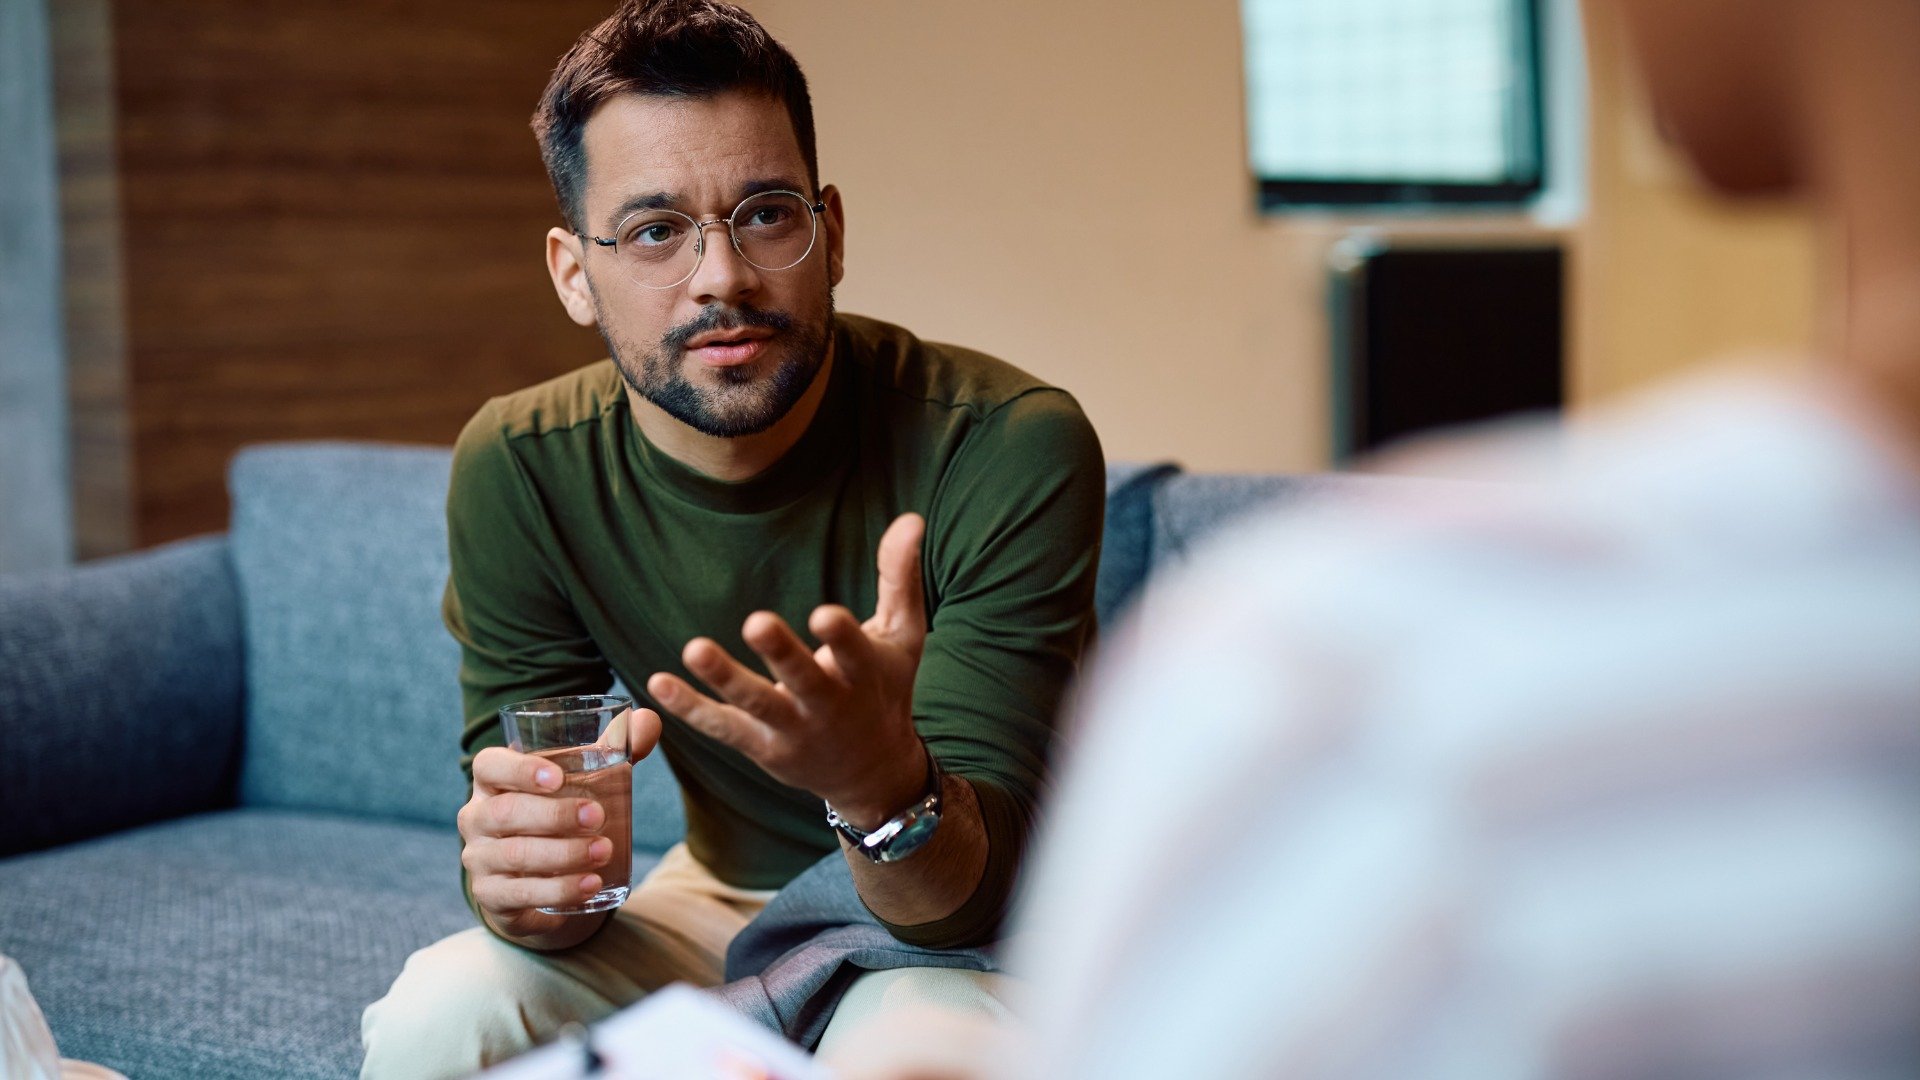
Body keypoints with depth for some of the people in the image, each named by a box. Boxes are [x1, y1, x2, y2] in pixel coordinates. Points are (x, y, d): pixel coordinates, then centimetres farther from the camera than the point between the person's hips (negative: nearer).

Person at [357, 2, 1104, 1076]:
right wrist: (523, 884, -37)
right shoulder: (516, 471, -14)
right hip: (725, 896, 3)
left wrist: (880, 779, -52)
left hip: (972, 940, -2)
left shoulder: (1011, 447, -26)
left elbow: (983, 888, -28)